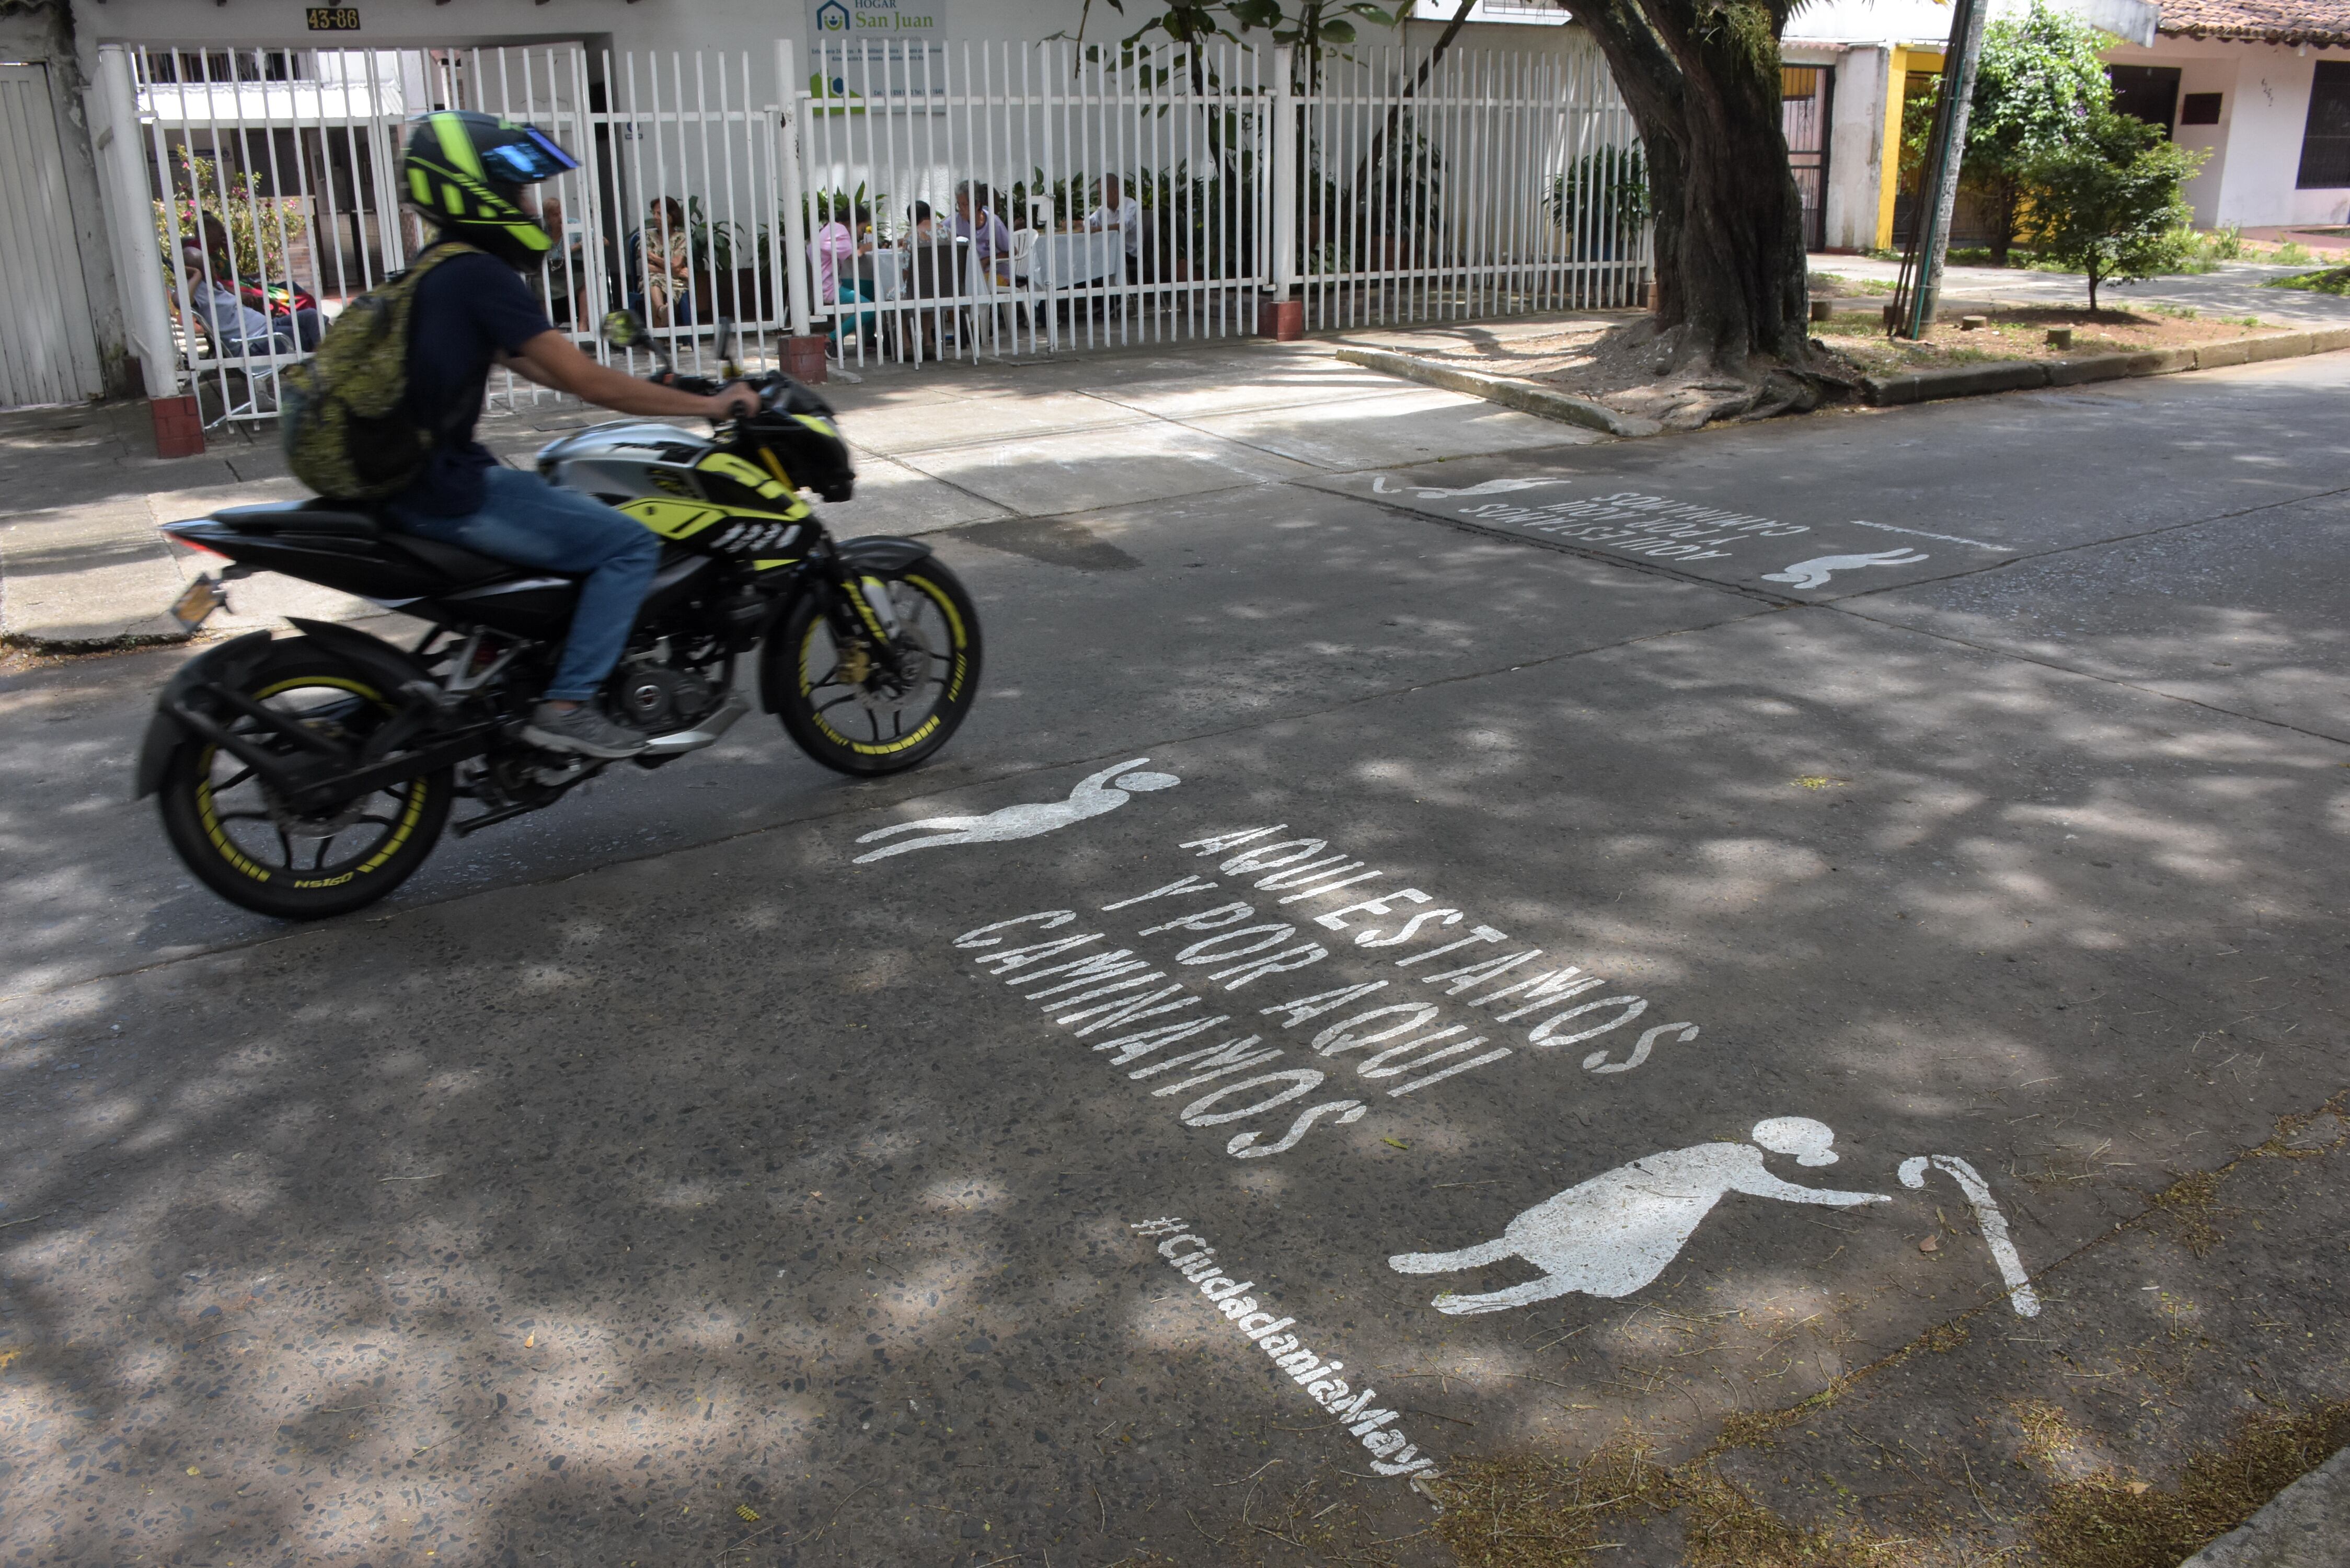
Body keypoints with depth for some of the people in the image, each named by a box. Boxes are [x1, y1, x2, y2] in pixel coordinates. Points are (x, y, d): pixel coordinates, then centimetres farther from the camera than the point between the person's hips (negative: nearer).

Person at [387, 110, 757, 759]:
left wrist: (655, 391, 19)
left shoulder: (439, 269, 15)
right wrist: (705, 405, -12)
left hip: (421, 476, 11)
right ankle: (566, 705, -10)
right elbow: (586, 382, -20)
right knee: (630, 545, -11)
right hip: (449, 493, -11)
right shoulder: (479, 275, -16)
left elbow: (537, 366, 20)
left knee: (579, 508, 28)